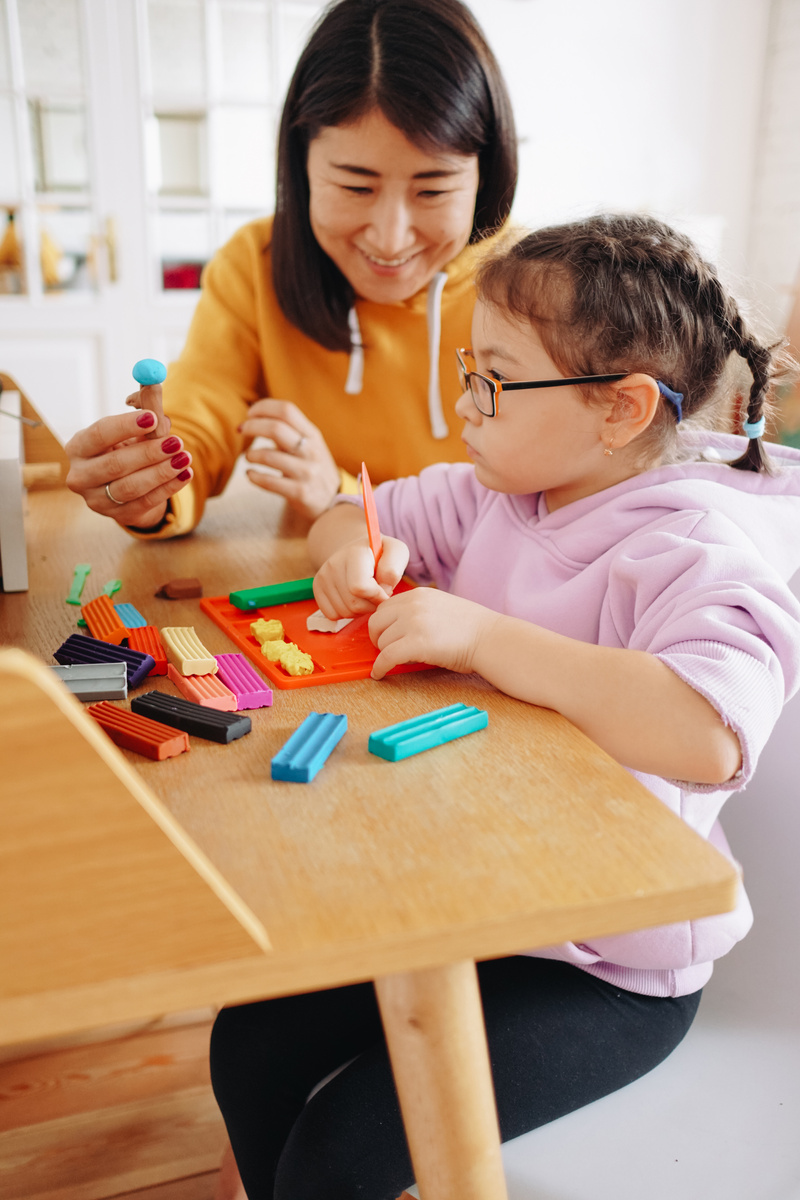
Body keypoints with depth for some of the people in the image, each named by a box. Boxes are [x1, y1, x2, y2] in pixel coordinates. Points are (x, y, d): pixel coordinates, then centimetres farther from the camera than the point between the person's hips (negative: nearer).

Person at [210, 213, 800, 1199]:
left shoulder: (694, 554, -23)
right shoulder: (494, 495, 1)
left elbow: (708, 737, -41)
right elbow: (351, 518, 15)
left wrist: (480, 634, -35)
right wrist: (355, 550, -11)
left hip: (607, 966, -7)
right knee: (249, 1047, 5)